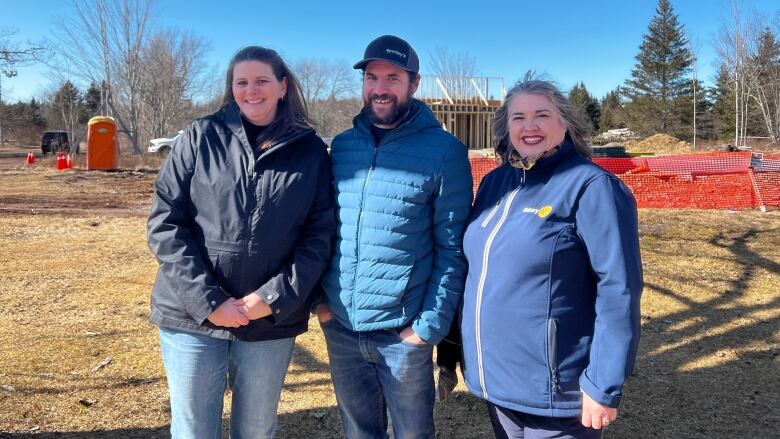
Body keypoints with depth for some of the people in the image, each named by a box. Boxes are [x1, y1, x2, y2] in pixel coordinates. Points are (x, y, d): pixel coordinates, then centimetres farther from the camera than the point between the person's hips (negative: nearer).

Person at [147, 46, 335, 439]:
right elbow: (165, 222, -4)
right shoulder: (200, 137, 1)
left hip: (271, 321, 1)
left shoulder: (311, 152, 3)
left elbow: (320, 235, 0)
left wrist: (274, 297, -12)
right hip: (193, 317, 0)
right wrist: (207, 301, -12)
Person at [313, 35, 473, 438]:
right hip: (338, 325, 4)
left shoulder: (444, 151, -8)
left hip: (401, 330, -4)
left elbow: (452, 248, -8)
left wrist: (431, 324, -12)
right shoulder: (342, 145, 6)